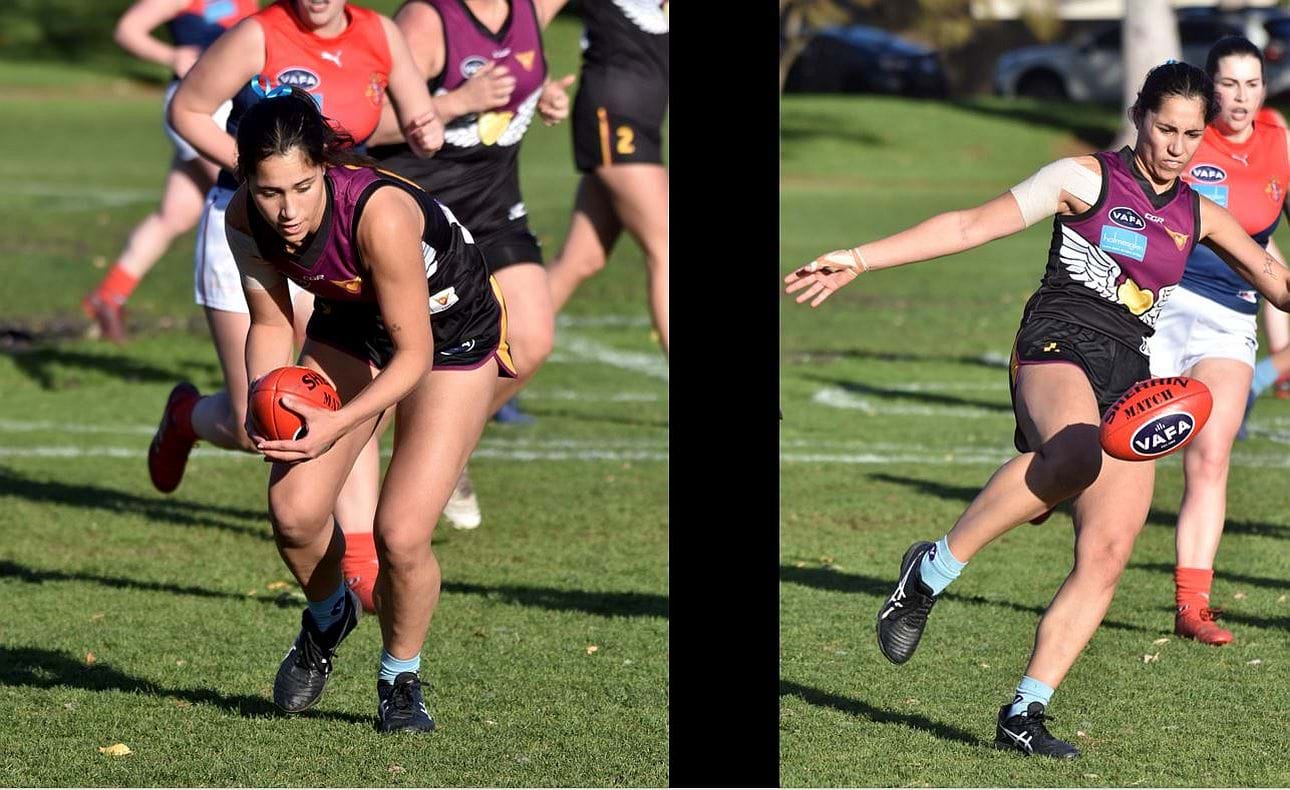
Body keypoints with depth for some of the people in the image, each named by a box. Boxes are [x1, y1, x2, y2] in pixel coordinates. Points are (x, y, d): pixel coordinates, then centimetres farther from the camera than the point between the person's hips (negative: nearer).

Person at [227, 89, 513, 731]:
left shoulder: (380, 214, -39)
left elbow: (414, 353, -30)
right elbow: (270, 323, -6)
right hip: (350, 329, 5)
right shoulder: (246, 219, -22)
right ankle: (328, 617, 23)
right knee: (294, 510, -12)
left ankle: (401, 681, 13)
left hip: (451, 336, -4)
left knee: (401, 534, -15)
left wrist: (336, 424, -41)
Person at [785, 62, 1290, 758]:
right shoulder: (1087, 178, 1)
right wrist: (860, 259, -7)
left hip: (1128, 380, 6)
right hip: (1058, 346, -6)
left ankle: (1024, 714, -3)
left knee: (1106, 557, -9)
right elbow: (973, 225, -1)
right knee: (1077, 454, -40)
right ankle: (932, 571, -26)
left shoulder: (1197, 215, 16)